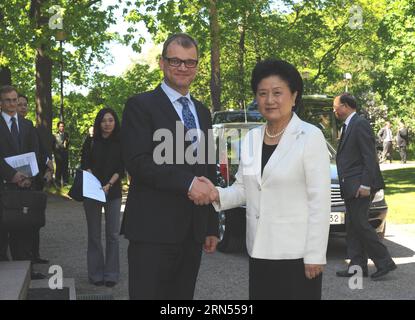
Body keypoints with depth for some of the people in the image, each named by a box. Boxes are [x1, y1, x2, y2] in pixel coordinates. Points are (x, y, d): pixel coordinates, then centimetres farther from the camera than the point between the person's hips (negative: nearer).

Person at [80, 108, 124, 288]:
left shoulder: (120, 143, 4)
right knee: (94, 234, 3)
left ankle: (111, 274, 5)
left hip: (113, 192, 0)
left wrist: (109, 185, -17)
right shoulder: (91, 142, 5)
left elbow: (120, 169, -1)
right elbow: (85, 165, 0)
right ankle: (96, 274, 10)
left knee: (112, 234, -2)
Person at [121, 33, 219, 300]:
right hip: (153, 229, -6)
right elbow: (138, 163, -14)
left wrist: (212, 227, 16)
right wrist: (187, 183, -20)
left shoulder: (202, 112, 18)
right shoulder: (141, 105, -2)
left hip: (193, 232, 6)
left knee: (183, 296, 10)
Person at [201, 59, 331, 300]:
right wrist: (218, 195, -8)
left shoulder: (310, 137, -9)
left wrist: (315, 255, -15)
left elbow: (320, 201, -12)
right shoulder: (251, 138, 9)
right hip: (260, 251, 6)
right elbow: (243, 188, 13)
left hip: (297, 253, -5)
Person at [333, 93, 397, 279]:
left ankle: (384, 262, -1)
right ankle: (357, 266, 15)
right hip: (350, 187, 10)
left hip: (360, 186, -10)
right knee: (352, 227, 10)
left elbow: (369, 157, -17)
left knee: (360, 224, -9)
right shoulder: (348, 126, 18)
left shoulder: (360, 124, -12)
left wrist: (365, 185, -21)